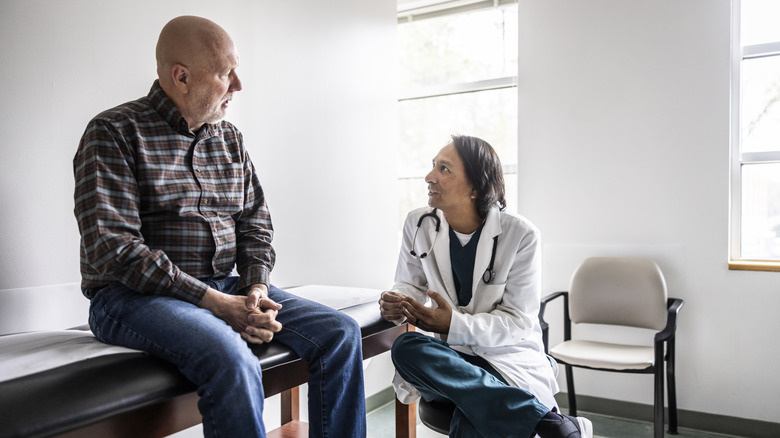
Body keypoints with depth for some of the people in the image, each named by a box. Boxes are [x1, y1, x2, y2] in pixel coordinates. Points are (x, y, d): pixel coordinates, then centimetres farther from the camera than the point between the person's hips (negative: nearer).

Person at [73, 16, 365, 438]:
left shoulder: (230, 138, 13)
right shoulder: (114, 133, -6)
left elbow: (255, 223, 13)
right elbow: (113, 249, -16)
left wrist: (256, 288, -8)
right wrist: (216, 303, -21)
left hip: (228, 288, 6)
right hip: (135, 294, -6)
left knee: (340, 332, -8)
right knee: (233, 360, -35)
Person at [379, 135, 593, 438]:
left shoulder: (520, 235, -11)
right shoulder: (419, 224, 0)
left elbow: (518, 322, -10)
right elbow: (410, 284, 11)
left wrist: (454, 324, -25)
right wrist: (396, 303, -15)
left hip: (508, 356, -5)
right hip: (451, 354, 6)